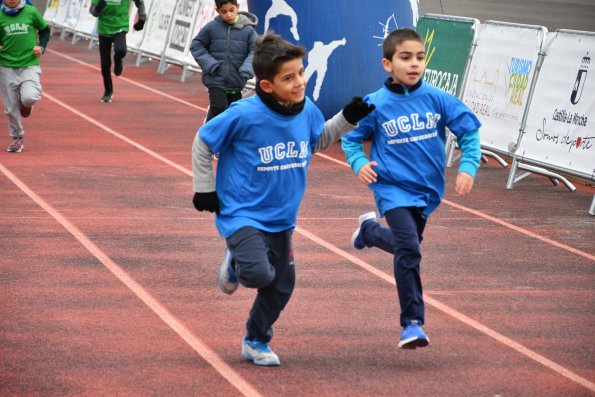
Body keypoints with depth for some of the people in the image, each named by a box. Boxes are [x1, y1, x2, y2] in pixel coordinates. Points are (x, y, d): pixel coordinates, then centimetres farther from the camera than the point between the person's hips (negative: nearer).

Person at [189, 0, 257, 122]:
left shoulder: (248, 29, -5)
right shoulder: (211, 27, -5)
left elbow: (255, 51, -3)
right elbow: (196, 45, 3)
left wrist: (247, 70, -20)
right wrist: (210, 64, -11)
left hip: (236, 81, 2)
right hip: (216, 80, -2)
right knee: (219, 109, -15)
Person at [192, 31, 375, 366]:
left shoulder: (307, 110, -5)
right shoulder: (244, 115, -22)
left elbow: (319, 139, 19)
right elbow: (203, 142, -8)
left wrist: (348, 119, 4)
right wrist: (205, 189, -4)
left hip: (281, 217, 6)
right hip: (242, 213, -6)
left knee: (282, 286, 11)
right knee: (259, 274, -24)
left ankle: (257, 342, 34)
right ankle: (236, 263, 13)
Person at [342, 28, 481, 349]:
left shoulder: (437, 100, -6)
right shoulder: (375, 105, -11)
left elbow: (469, 131, 1)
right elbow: (351, 139, 1)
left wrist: (468, 167, -11)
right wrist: (359, 163, -17)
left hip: (427, 189, 4)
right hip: (393, 188, -4)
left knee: (406, 246, 23)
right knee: (409, 249, -22)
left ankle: (369, 229, 55)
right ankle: (412, 323, -13)